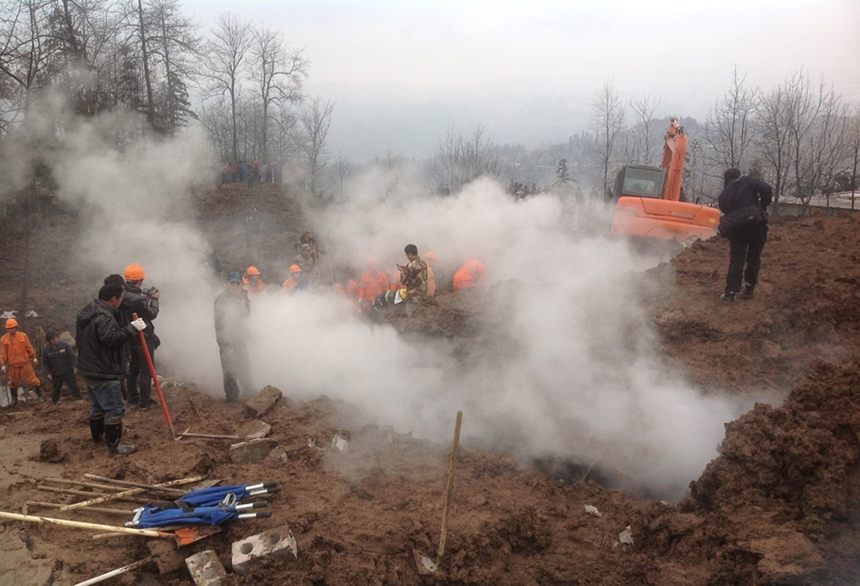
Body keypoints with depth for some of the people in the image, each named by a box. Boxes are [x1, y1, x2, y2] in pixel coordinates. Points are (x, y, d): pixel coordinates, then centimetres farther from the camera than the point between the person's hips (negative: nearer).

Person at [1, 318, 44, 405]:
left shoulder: (23, 336, -4)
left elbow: (29, 348, 4)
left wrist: (33, 357, 8)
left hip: (25, 363, -1)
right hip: (12, 365, 1)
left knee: (32, 380, 1)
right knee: (13, 383, 14)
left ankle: (40, 396, 11)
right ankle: (14, 398, 31)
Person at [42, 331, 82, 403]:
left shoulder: (64, 345, -11)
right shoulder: (46, 349, -7)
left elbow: (72, 356, -6)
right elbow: (45, 363, 3)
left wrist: (75, 367, -8)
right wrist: (48, 372, -3)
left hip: (67, 371, -2)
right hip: (55, 373, 2)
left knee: (73, 385, -5)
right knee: (56, 389, 13)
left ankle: (78, 399, -1)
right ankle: (54, 402, 27)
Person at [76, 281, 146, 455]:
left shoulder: (86, 313, 13)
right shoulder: (103, 316, -22)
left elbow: (80, 339, 25)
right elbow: (111, 338, -33)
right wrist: (132, 329, -29)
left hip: (90, 369, 11)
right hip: (104, 372, -11)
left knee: (97, 406, 24)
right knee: (115, 408, -7)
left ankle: (97, 436, 37)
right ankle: (114, 446, -6)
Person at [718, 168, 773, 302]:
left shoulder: (724, 194, 13)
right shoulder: (747, 181, 3)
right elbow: (767, 190, -10)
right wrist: (762, 207, 2)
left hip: (736, 228, 2)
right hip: (756, 224, -2)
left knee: (736, 260, 6)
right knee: (754, 258, 12)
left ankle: (730, 292, -3)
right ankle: (749, 289, 12)